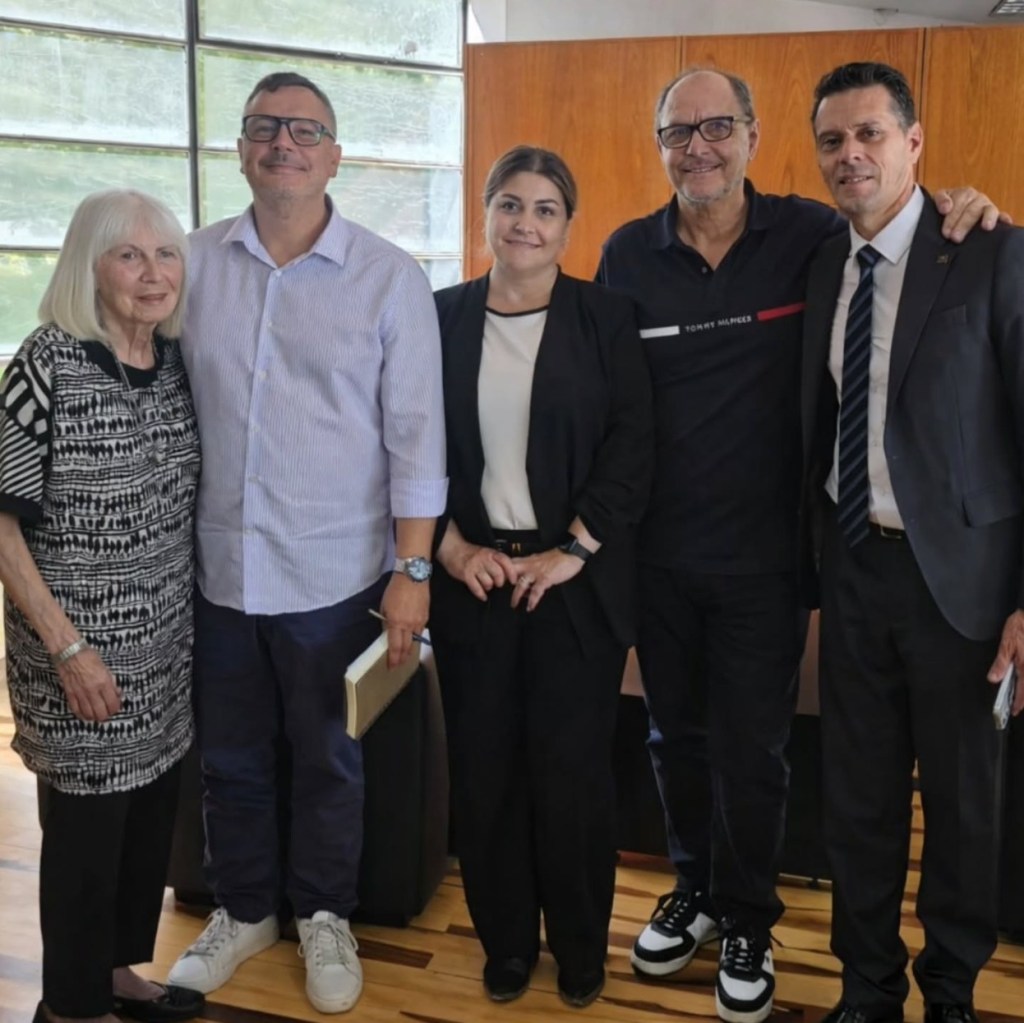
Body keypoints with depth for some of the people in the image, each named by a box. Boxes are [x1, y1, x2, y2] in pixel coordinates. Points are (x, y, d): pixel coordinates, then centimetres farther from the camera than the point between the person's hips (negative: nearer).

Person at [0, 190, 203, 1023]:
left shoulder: (179, 359, 2)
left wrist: (196, 608, 10)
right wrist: (67, 647, -17)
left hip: (167, 642, 6)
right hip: (83, 649, -6)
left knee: (152, 812, 17)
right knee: (87, 825, 8)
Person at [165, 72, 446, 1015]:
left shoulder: (390, 279, -5)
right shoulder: (193, 264, 3)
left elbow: (415, 430, -6)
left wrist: (413, 569, -9)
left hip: (335, 574, -2)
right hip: (217, 568, 3)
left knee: (328, 760, 14)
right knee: (230, 758, 18)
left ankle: (325, 916, 37)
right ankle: (243, 910, 40)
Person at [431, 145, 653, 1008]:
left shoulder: (607, 319, 1)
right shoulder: (442, 318, 5)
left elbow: (632, 451, -5)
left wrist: (572, 552, -11)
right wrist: (452, 547, -7)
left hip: (574, 581, -1)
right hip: (472, 575, 2)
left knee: (573, 770, 4)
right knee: (483, 768, 7)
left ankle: (581, 948, 26)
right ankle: (506, 942, 27)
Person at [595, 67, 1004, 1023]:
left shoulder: (809, 235, -7)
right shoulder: (628, 254, -2)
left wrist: (962, 219, -15)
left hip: (764, 553, -2)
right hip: (659, 554, 2)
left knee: (751, 748, 9)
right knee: (676, 735, 17)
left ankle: (747, 920, 32)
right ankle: (694, 889, 40)